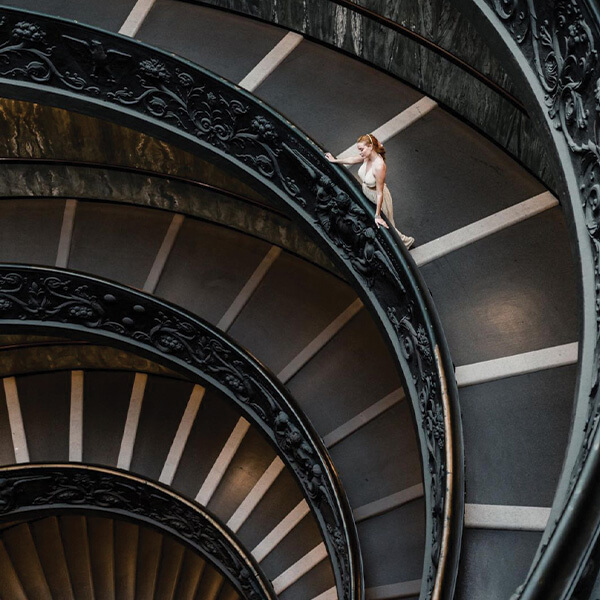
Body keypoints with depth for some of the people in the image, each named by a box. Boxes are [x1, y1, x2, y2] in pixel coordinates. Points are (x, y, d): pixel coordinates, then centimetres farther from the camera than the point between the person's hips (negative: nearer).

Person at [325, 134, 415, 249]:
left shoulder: (379, 166, -38)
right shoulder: (367, 156, -16)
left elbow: (379, 193, -32)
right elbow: (352, 160, 8)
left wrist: (377, 216, -26)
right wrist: (335, 160, 22)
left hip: (378, 199, -7)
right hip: (366, 194, 7)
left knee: (385, 225, 13)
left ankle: (405, 240, 39)